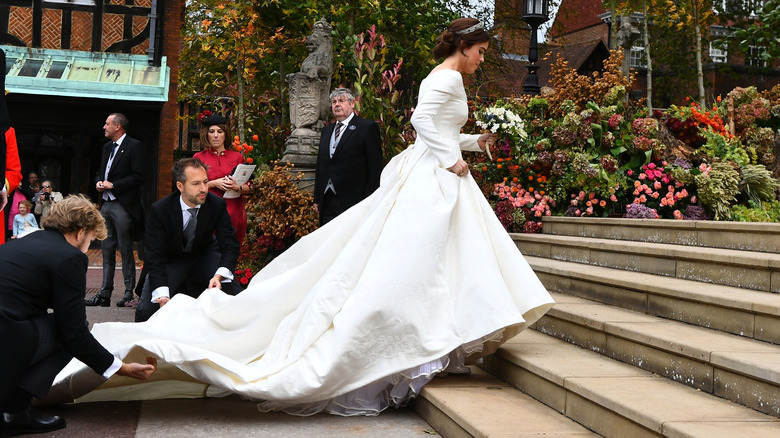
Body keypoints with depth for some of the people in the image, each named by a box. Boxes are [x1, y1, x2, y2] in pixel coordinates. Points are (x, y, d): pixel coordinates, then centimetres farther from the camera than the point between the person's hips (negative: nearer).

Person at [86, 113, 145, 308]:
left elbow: (138, 177, -14)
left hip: (123, 206, -8)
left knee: (125, 250, -4)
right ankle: (104, 294, 13)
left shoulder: (134, 146, -7)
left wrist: (113, 185, -15)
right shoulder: (107, 147, 19)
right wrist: (99, 182, 3)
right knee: (107, 250, 9)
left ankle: (129, 294, 4)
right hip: (106, 203, 8)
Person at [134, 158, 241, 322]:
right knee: (145, 312, -20)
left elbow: (230, 245, -16)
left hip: (204, 255, 1)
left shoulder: (217, 205, -19)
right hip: (170, 261, -1)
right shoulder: (160, 210, -23)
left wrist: (219, 275, -38)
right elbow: (155, 256, -23)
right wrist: (163, 296, -37)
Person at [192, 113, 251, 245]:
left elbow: (249, 188, 9)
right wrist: (214, 183, -10)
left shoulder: (237, 157, 11)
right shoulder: (198, 157, 9)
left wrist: (237, 187, -12)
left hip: (233, 212, 1)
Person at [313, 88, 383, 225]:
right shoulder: (327, 130, 20)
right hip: (327, 202, 6)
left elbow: (375, 168, -6)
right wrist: (317, 199, 15)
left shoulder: (368, 127, -1)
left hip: (353, 202, -6)